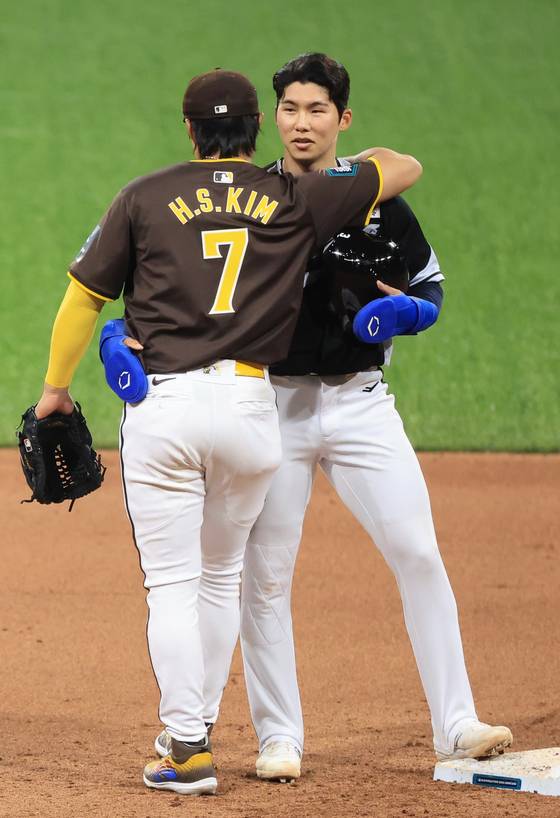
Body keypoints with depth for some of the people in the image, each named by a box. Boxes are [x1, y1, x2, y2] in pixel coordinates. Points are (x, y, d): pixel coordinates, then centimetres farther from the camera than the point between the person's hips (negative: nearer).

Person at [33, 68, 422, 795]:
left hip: (160, 405, -2)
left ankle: (188, 750, -6)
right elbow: (404, 168, 15)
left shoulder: (146, 198, 4)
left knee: (171, 584, 0)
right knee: (221, 577, 19)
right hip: (249, 407, 2)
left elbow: (85, 295, 6)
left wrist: (56, 386, 17)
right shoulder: (297, 200, 6)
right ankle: (194, 728, 22)